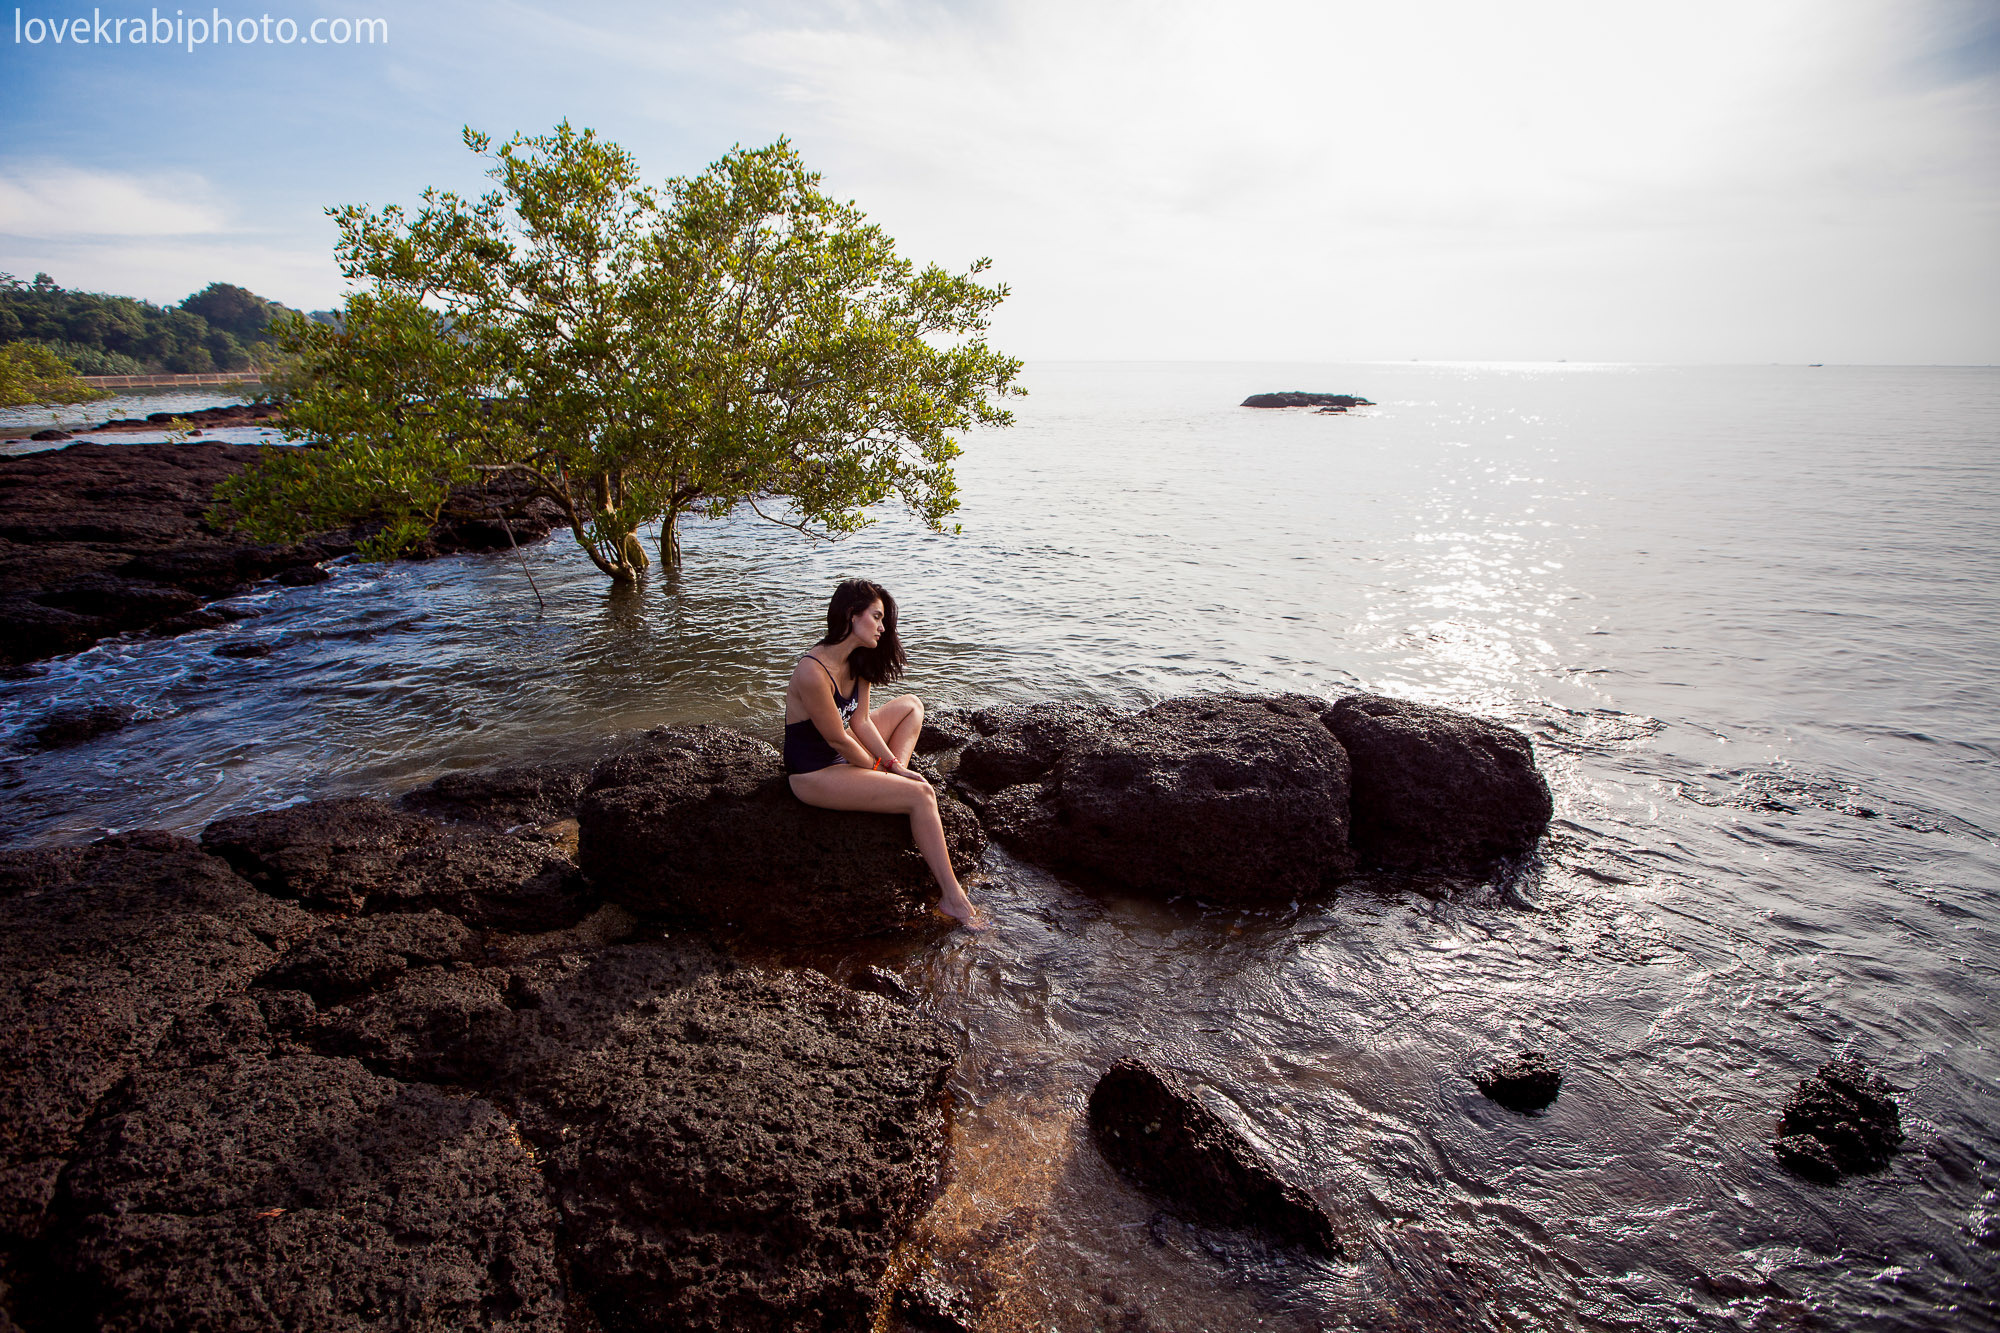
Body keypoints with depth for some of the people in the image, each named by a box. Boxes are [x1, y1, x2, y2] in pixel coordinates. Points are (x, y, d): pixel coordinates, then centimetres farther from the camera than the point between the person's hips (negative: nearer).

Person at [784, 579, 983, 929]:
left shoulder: (856, 661, 0)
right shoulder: (812, 672, -29)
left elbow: (861, 722, 1)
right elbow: (839, 741, -22)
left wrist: (894, 766, -7)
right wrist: (879, 769, -8)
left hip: (845, 755, 10)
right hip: (815, 774, -10)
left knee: (911, 705, 16)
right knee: (921, 795, -19)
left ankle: (896, 782, 0)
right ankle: (953, 900, -17)